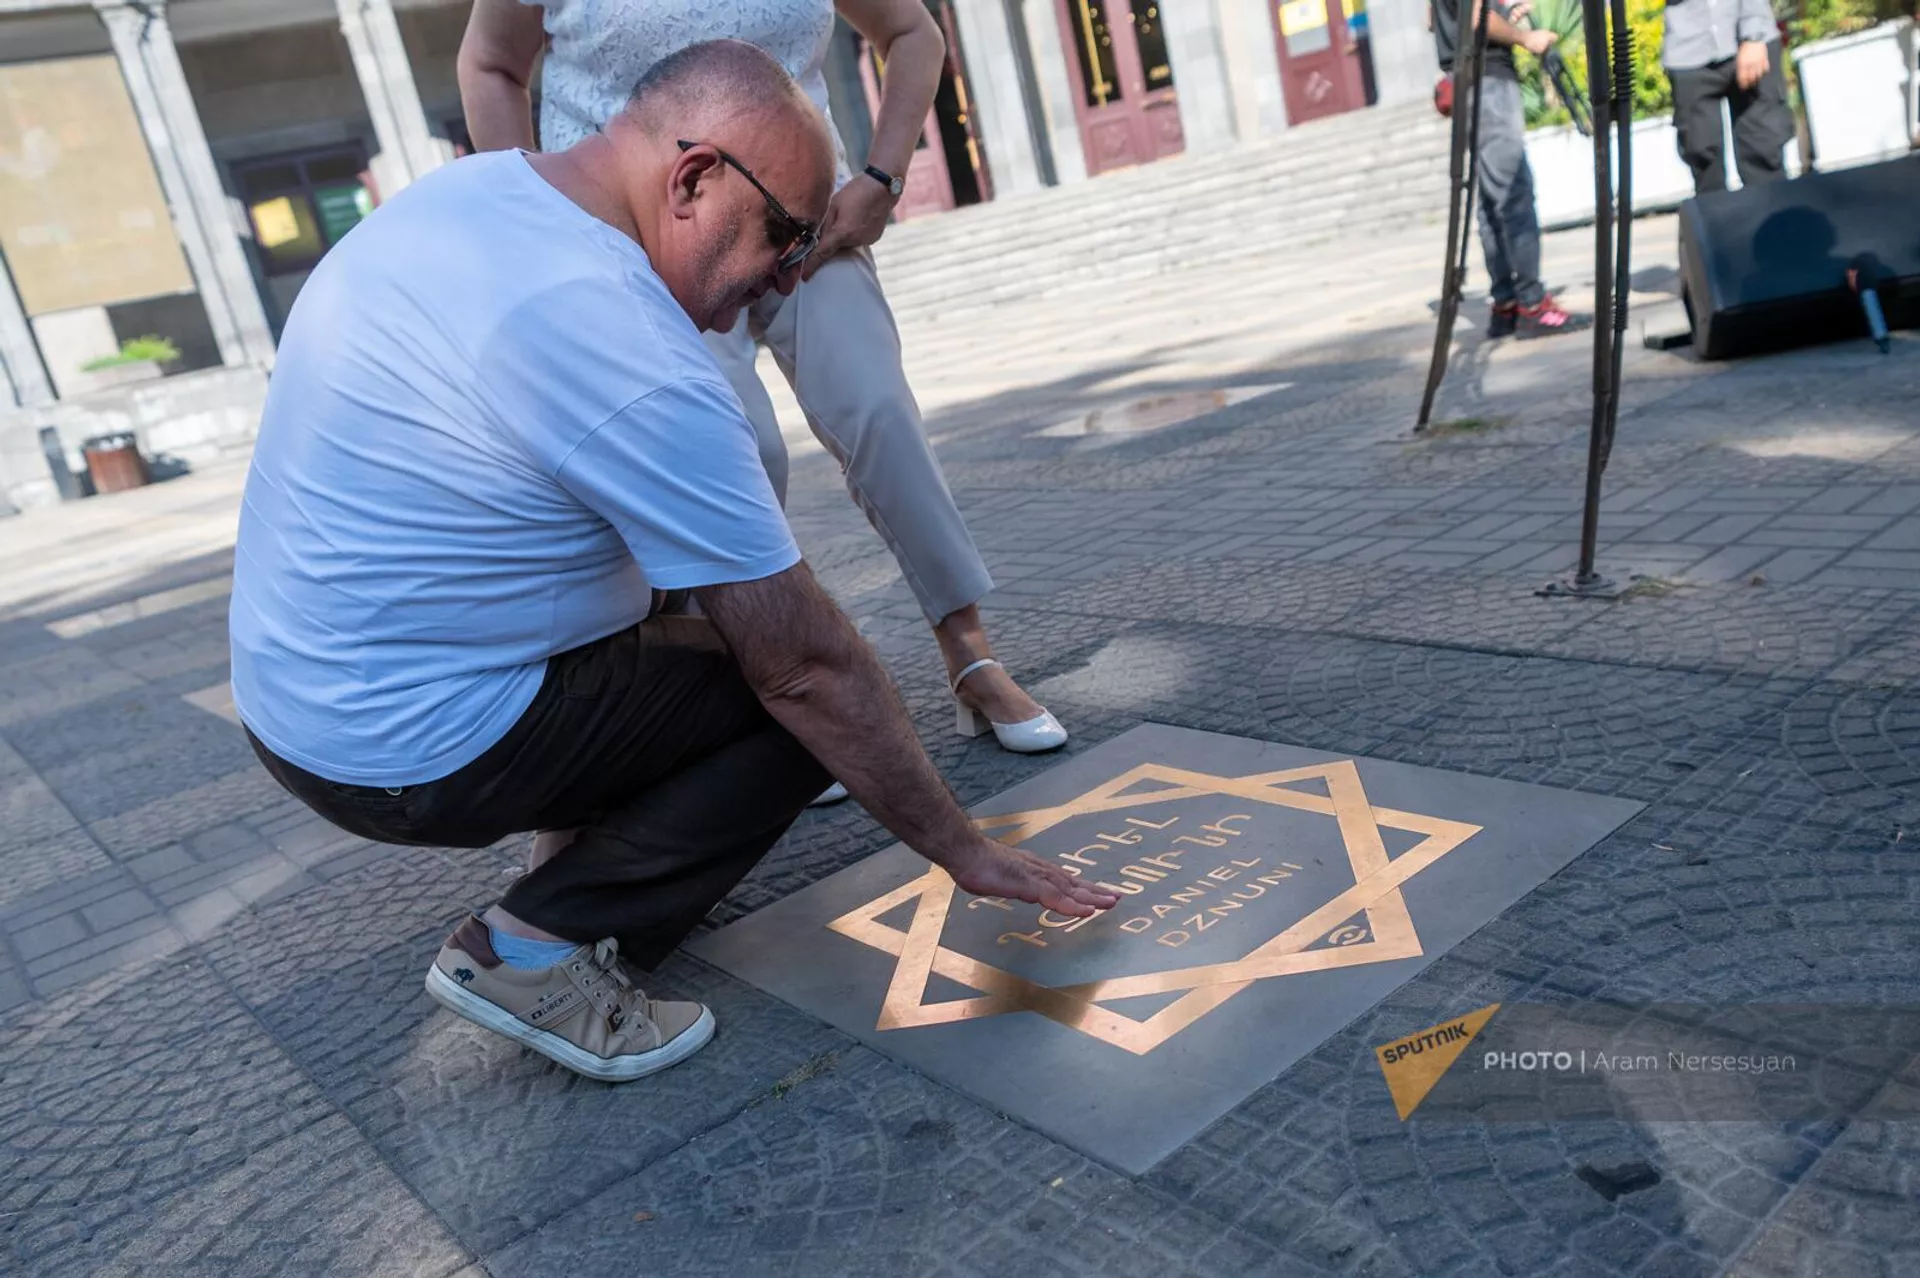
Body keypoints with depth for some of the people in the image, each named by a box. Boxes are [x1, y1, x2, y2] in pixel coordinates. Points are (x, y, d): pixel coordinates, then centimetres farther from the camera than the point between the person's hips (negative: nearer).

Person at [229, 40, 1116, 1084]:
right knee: (811, 702, -4)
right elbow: (810, 669, -21)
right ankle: (543, 946, -8)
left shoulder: (457, 189, 1)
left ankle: (579, 838, 17)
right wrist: (960, 849, -9)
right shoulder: (640, 371, -27)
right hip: (411, 759, -9)